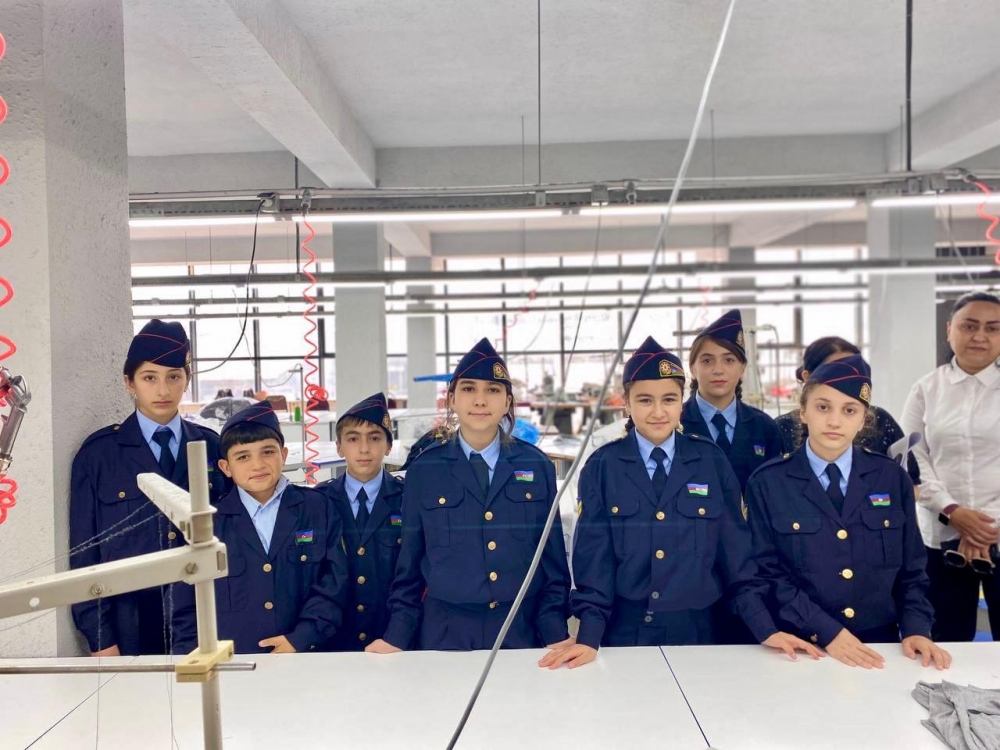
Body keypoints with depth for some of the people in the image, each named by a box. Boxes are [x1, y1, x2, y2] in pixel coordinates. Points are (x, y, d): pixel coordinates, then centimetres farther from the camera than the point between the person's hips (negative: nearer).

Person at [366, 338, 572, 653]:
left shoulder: (537, 466, 0)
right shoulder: (424, 469, -2)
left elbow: (552, 558, 3)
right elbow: (410, 562, 2)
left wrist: (556, 633, -3)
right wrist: (397, 637, -2)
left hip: (521, 631, 1)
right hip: (444, 633, 0)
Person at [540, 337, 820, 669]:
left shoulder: (712, 461, -1)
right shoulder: (602, 466, -4)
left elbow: (735, 549, 0)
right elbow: (593, 555, -7)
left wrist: (766, 629, -7)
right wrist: (589, 637, -15)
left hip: (696, 631, 1)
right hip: (624, 633, -1)